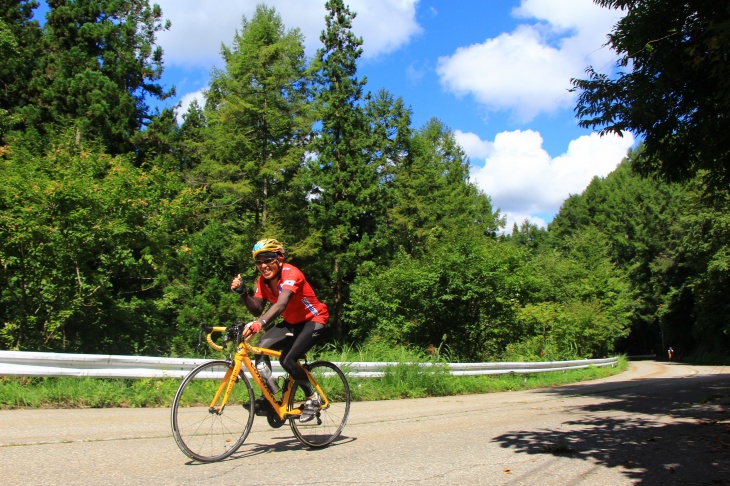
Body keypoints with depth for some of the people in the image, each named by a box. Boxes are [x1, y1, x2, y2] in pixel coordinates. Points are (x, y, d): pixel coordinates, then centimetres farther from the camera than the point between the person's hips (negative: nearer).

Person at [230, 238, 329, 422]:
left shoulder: (290, 274, -28)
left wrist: (260, 323, -60)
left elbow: (281, 304, -45)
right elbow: (257, 310, -9)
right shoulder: (263, 281, -4)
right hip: (292, 322, 7)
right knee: (261, 346, -15)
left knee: (287, 360, -23)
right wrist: (243, 293, -24)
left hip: (313, 319, -7)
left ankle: (312, 397, 0)